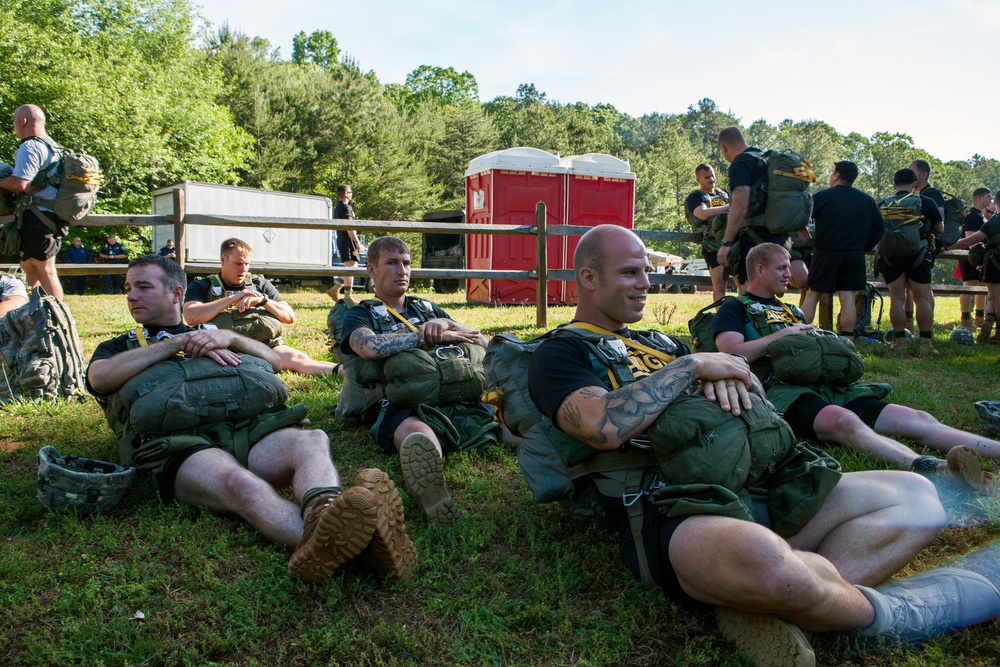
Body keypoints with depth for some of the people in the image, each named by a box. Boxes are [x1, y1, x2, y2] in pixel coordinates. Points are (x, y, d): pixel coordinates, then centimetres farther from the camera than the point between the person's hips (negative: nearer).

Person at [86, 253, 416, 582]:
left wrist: (229, 338, 0)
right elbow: (100, 378, 5)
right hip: (176, 445, -3)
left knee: (312, 440, -31)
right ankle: (335, 544, -66)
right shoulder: (119, 347, 33)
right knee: (240, 482, -38)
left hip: (241, 430, 3)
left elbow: (274, 362, 19)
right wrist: (179, 342, 1)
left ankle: (322, 514, -63)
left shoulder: (210, 334, 36)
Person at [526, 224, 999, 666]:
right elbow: (606, 428, -20)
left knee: (915, 495, 2)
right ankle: (884, 612, -6)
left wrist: (722, 374, -5)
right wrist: (694, 364, -10)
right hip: (664, 518, -8)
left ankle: (767, 610, -21)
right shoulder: (560, 354, 3)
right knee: (765, 562, -42)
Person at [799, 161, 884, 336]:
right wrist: (863, 248, 18)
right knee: (847, 297, 4)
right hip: (855, 256, 4)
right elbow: (878, 228, 13)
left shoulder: (821, 197, -6)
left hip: (827, 254, -4)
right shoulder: (867, 200, 10)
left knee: (812, 295, 3)